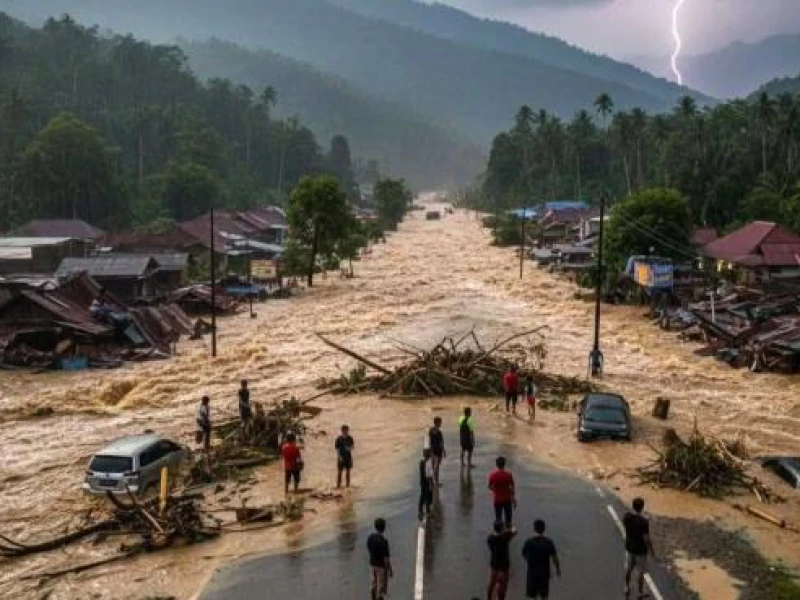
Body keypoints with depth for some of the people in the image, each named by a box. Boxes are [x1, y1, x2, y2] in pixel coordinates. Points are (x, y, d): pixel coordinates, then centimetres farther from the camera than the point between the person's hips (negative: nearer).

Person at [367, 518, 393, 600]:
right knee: (381, 587, 6)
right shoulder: (383, 541, -27)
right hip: (381, 566, -7)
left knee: (373, 584, 21)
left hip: (372, 564, 7)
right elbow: (386, 558, -23)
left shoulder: (370, 537, -6)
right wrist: (390, 570, -12)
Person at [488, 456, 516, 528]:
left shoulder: (492, 474, -10)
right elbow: (512, 488, -10)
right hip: (507, 499, -1)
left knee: (498, 518, 11)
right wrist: (514, 499, -1)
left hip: (497, 500, 1)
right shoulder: (508, 474, -14)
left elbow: (490, 487, 1)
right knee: (508, 517, 12)